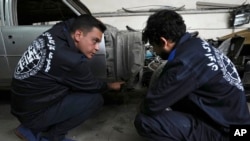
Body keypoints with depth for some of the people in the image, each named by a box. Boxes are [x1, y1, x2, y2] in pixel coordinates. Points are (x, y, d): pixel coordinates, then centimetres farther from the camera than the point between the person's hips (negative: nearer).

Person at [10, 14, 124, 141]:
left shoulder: (57, 31, -7)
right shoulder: (70, 60, -28)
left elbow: (72, 23, 20)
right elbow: (93, 86, -8)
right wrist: (110, 86, 10)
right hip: (32, 113, -8)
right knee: (95, 99, -13)